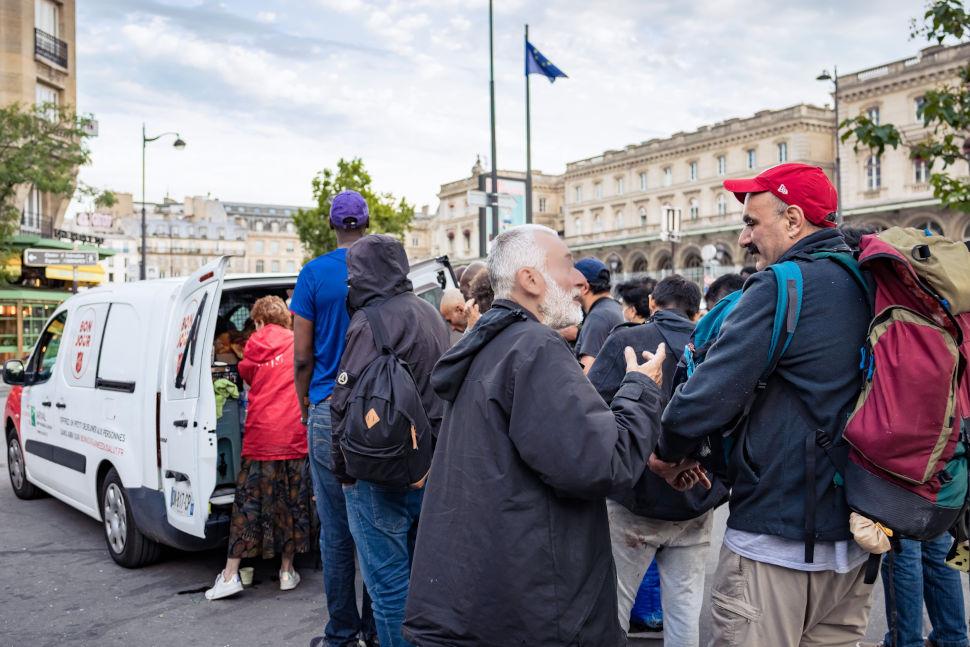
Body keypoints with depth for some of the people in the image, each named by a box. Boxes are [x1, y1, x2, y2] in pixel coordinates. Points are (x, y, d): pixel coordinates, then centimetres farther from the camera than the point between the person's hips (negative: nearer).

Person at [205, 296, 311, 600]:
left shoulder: (253, 348, 4)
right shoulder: (297, 344, 2)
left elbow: (246, 375, 15)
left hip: (260, 437, 0)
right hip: (294, 437, 0)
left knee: (248, 503, 6)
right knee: (292, 501, 10)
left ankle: (230, 575, 8)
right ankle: (287, 572, 18)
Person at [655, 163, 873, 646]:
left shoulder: (780, 287, -17)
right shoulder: (867, 286, 9)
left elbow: (705, 398, -20)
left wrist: (667, 451, 0)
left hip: (777, 539, -8)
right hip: (852, 539, 9)